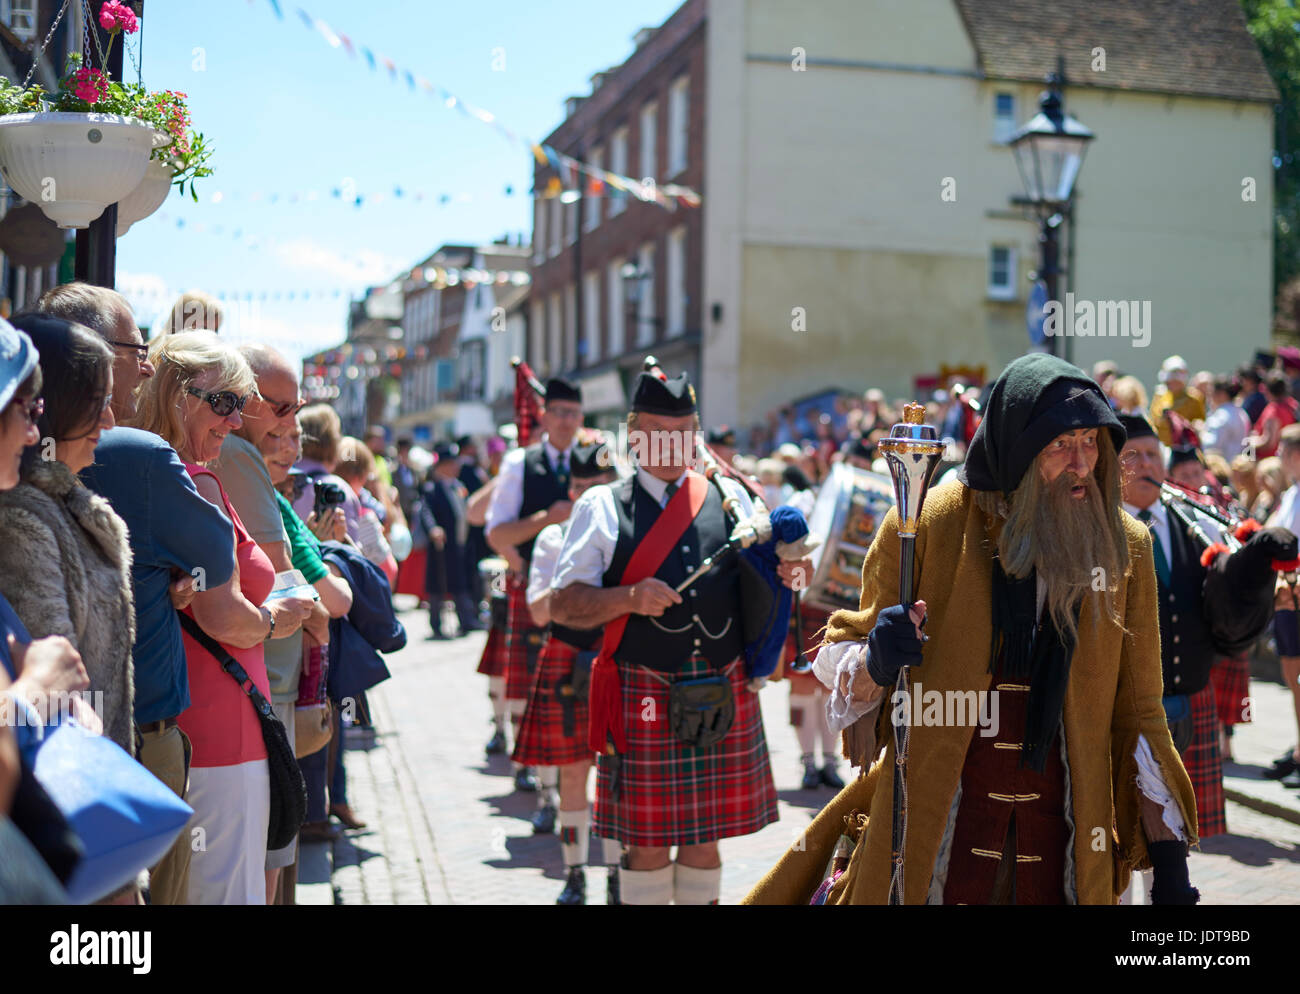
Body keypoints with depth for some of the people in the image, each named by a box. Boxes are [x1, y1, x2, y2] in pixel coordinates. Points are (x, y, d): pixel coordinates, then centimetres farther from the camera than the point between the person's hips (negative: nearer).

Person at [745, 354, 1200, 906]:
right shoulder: (930, 523, -8)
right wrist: (876, 662, -24)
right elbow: (841, 666, 0)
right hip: (934, 828, -2)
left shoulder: (1125, 545, 0)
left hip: (1061, 835, 2)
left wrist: (1168, 854, 6)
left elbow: (1137, 712, 8)